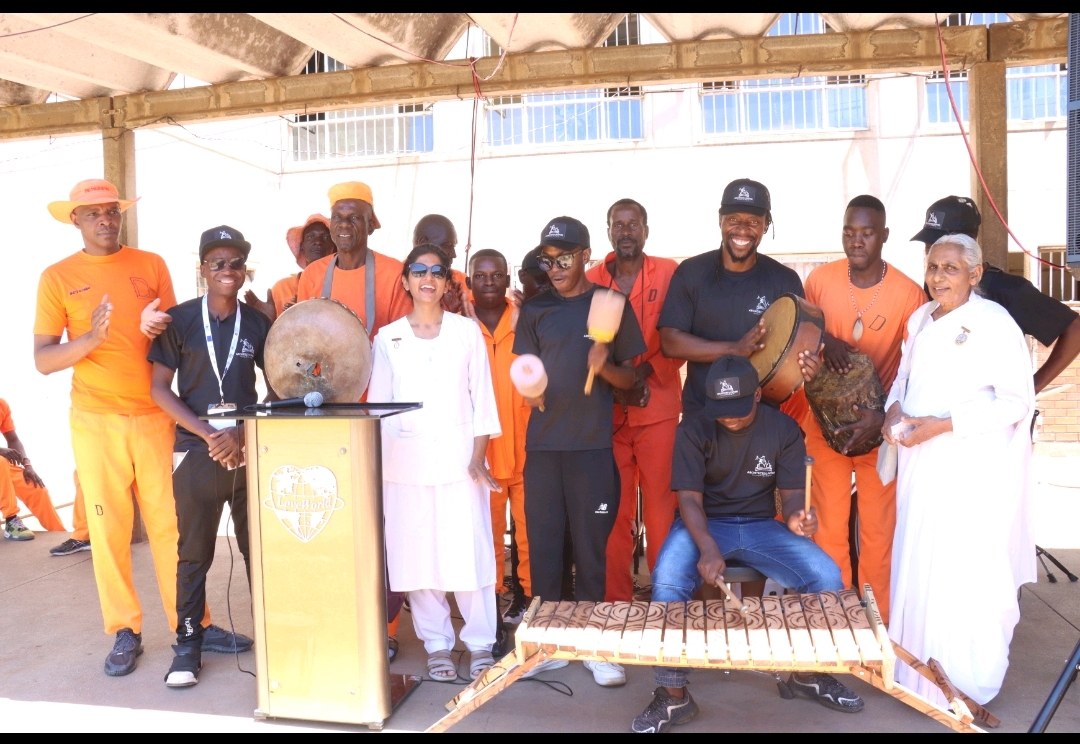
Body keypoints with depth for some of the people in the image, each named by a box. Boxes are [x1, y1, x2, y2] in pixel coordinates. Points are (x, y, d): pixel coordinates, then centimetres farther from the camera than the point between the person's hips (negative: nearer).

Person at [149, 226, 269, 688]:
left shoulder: (258, 323, 5)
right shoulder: (180, 319, -1)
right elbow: (160, 388, -3)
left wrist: (243, 433, -10)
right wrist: (208, 434, -13)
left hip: (251, 450, 2)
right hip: (196, 452, -2)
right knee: (194, 553, 5)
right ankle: (188, 643, 17)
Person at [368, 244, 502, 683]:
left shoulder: (467, 331, 5)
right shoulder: (387, 338, 7)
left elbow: (482, 399, 3)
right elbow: (379, 404, 7)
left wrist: (478, 458, -5)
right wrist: (377, 463, -1)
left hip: (459, 457, -1)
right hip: (406, 461, 1)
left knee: (470, 552, -2)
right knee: (417, 555, 4)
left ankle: (480, 644, 12)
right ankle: (436, 644, 18)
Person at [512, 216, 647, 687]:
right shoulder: (535, 309, 7)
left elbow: (631, 378, 2)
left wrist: (604, 367, -18)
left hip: (593, 446, -2)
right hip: (542, 444, 3)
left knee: (591, 545, 3)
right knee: (543, 544, 7)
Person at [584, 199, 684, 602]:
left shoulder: (669, 273, 4)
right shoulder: (591, 279, 10)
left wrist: (645, 371, -14)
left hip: (658, 410, -2)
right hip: (607, 412, 2)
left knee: (661, 507, -1)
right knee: (613, 511, 3)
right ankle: (617, 601, 13)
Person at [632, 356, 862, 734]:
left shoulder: (784, 429, -3)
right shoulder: (693, 429, -10)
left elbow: (792, 492, -3)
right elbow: (689, 497, -15)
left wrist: (796, 518, -30)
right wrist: (708, 547, -33)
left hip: (762, 526, 2)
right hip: (703, 525, -2)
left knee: (827, 578, -20)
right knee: (667, 583, -33)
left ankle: (810, 672, 7)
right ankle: (673, 695, -16)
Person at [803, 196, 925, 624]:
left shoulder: (908, 293, -10)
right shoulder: (821, 280, -3)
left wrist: (883, 418, -19)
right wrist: (825, 340, -13)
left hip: (881, 428, -2)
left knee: (878, 531, 7)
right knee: (828, 527, 8)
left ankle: (878, 620, 22)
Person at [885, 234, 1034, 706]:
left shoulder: (994, 324, -11)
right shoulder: (920, 319, 10)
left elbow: (1015, 403, -14)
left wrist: (940, 425, -19)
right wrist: (894, 408, -2)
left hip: (974, 474, -7)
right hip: (921, 468, 7)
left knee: (966, 574, -3)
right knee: (917, 569, 12)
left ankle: (968, 681, 13)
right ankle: (919, 665, 27)